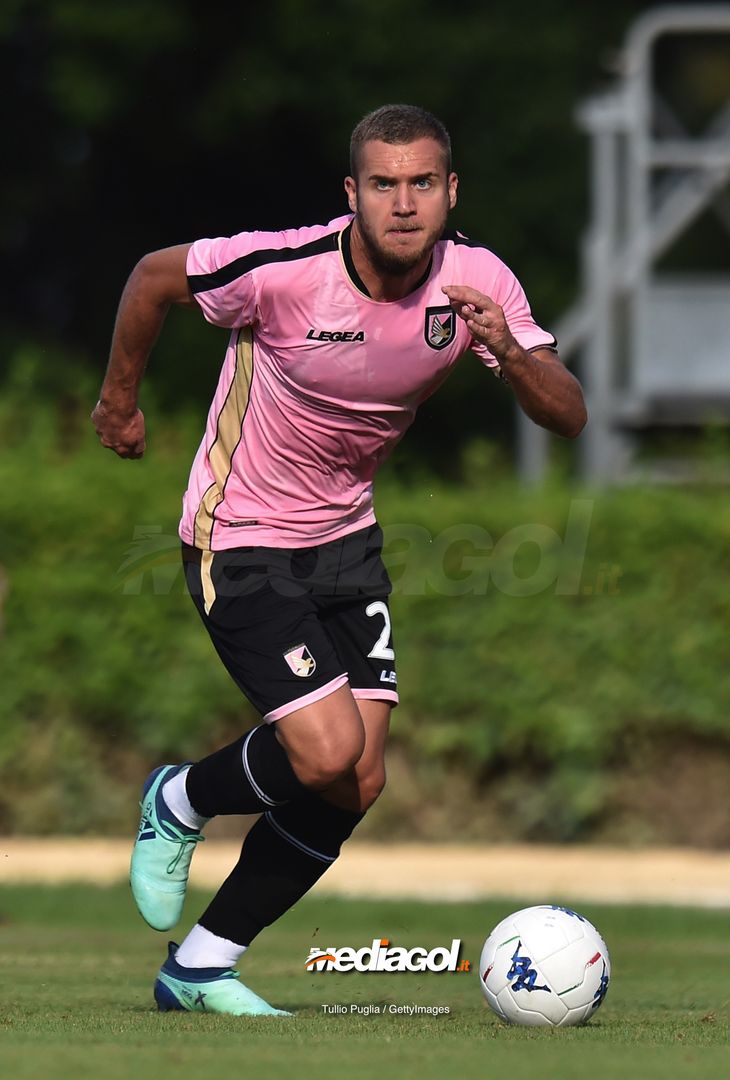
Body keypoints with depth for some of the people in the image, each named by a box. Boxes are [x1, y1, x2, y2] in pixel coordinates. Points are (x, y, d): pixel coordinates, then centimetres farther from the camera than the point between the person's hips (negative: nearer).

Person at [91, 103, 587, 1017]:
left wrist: (506, 350, -33)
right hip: (240, 539, -6)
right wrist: (118, 399, 5)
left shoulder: (477, 281, -12)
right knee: (328, 755, -18)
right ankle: (182, 803, 14)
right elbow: (155, 275, -8)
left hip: (345, 535, 6)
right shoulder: (284, 268, -25)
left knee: (357, 786, 0)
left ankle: (200, 970, 15)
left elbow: (567, 416, -13)